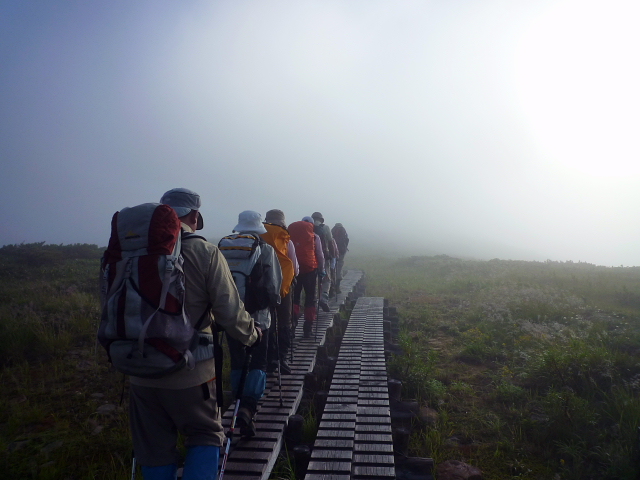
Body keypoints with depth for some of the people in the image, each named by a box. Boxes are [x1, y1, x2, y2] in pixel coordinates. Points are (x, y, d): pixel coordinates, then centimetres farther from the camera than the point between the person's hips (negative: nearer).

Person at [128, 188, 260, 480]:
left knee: (154, 450, 17)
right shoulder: (205, 253, -11)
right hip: (190, 372, -4)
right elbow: (230, 313, -12)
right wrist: (252, 334, 7)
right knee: (206, 436, 17)